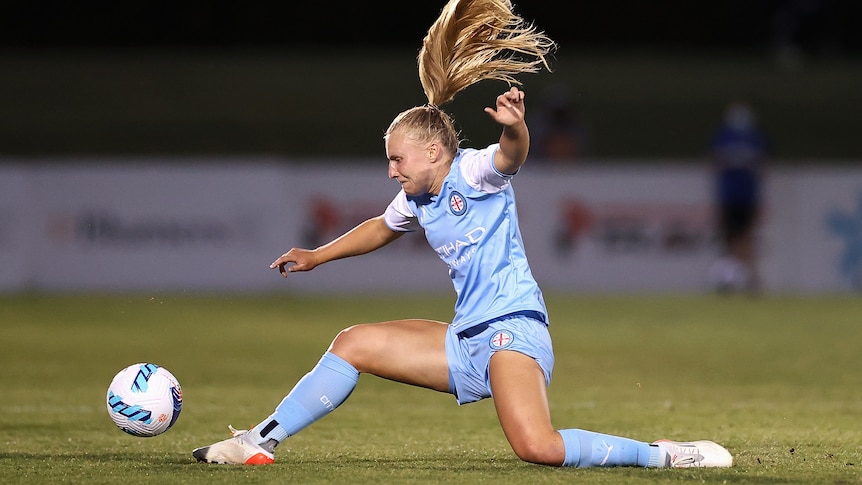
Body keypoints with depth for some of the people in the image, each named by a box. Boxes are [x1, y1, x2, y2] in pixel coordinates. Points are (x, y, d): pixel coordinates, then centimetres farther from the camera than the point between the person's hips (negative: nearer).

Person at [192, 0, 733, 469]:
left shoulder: (474, 172, -8)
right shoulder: (415, 201, 15)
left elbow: (511, 155, -31)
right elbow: (382, 227, 37)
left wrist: (514, 126, -53)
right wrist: (317, 256, 41)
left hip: (513, 328, -9)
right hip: (466, 342, 9)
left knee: (538, 447, -31)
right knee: (354, 343, 9)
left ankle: (665, 455, -18)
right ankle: (262, 441, 18)